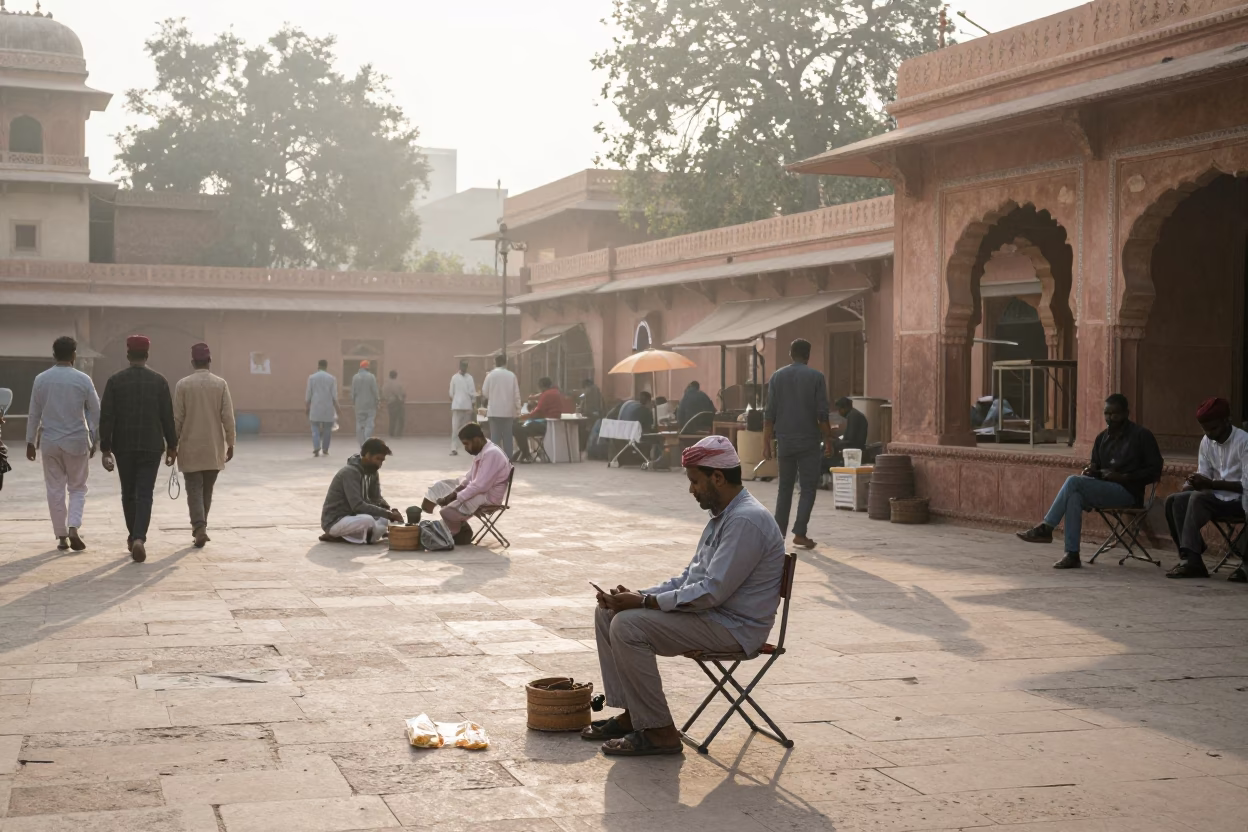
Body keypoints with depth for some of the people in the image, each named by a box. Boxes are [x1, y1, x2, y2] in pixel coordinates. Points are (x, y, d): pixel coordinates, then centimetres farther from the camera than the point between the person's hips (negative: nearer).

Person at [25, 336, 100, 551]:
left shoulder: (41, 379, -1)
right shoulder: (83, 379, -6)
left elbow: (34, 413, 4)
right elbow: (95, 412, -2)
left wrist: (30, 442, 12)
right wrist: (95, 440, 9)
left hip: (50, 442, 1)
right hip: (77, 441, -1)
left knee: (55, 490, 9)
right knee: (78, 488, 10)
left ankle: (61, 536, 11)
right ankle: (73, 528, -9)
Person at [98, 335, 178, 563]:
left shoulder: (115, 381, -2)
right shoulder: (159, 381, -1)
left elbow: (106, 417, -4)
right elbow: (168, 416, 0)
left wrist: (105, 449, -1)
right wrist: (172, 446, 9)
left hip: (124, 447, 1)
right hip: (151, 447, -1)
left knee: (128, 493, 15)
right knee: (145, 494, -2)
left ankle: (134, 536, 25)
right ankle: (139, 538, -18)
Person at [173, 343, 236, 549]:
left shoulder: (183, 385, -5)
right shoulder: (220, 384, -3)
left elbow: (177, 418, -3)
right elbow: (228, 417, -4)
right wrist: (230, 443, 5)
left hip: (190, 448, -2)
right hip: (214, 448, 2)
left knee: (194, 490, 0)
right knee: (207, 490, 16)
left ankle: (199, 528, -17)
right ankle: (200, 526, 24)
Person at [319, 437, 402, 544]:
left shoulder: (372, 472, 5)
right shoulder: (350, 472, -22)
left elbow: (376, 498, 7)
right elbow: (357, 506, -30)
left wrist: (391, 512, -14)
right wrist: (388, 513, -31)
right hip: (334, 521, -10)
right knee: (367, 520, -35)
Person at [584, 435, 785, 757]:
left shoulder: (746, 521, -20)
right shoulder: (723, 516, 14)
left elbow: (713, 591, -25)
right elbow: (690, 577, 18)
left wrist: (644, 602, -20)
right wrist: (639, 595, 2)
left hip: (733, 627, -11)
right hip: (709, 612, 11)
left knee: (628, 626, -24)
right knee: (608, 613, 7)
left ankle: (659, 732, -15)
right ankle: (631, 714, 8)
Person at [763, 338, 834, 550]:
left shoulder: (777, 376, 4)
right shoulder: (816, 377, -4)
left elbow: (769, 413, 2)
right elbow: (822, 414, -7)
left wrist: (767, 443, 6)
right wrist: (828, 440, 3)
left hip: (785, 441, 3)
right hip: (808, 441, -3)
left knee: (785, 487, 13)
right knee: (808, 487, 3)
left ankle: (779, 532, 12)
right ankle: (800, 532, -7)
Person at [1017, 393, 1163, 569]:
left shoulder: (1142, 436, -1)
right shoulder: (1102, 438, 16)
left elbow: (1155, 471, -5)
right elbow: (1096, 468, 24)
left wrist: (1122, 477, -15)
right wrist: (1091, 471, -2)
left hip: (1127, 492, -6)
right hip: (1104, 491, 6)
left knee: (1073, 481, -25)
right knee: (1074, 497, -29)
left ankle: (1046, 528, -19)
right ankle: (1072, 555, -34)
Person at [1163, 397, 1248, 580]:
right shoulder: (1206, 442, 7)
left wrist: (1212, 484, -26)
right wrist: (1193, 483, -14)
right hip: (1216, 497, 7)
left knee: (1198, 498, -32)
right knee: (1173, 501, -17)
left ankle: (1190, 559, -32)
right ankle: (1191, 559, -22)